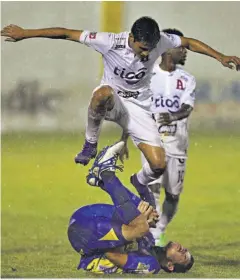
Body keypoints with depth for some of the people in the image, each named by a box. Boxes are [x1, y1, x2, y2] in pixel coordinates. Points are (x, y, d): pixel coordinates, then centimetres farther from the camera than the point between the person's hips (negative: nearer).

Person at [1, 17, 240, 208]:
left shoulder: (161, 42, -17)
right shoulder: (110, 42, -24)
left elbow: (189, 43, 3)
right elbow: (65, 34, -21)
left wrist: (220, 57, 0)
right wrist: (24, 33, -21)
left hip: (138, 107, 3)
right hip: (111, 101, -3)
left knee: (158, 164, -12)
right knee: (104, 92, -43)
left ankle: (140, 181, 27)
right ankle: (90, 144, -17)